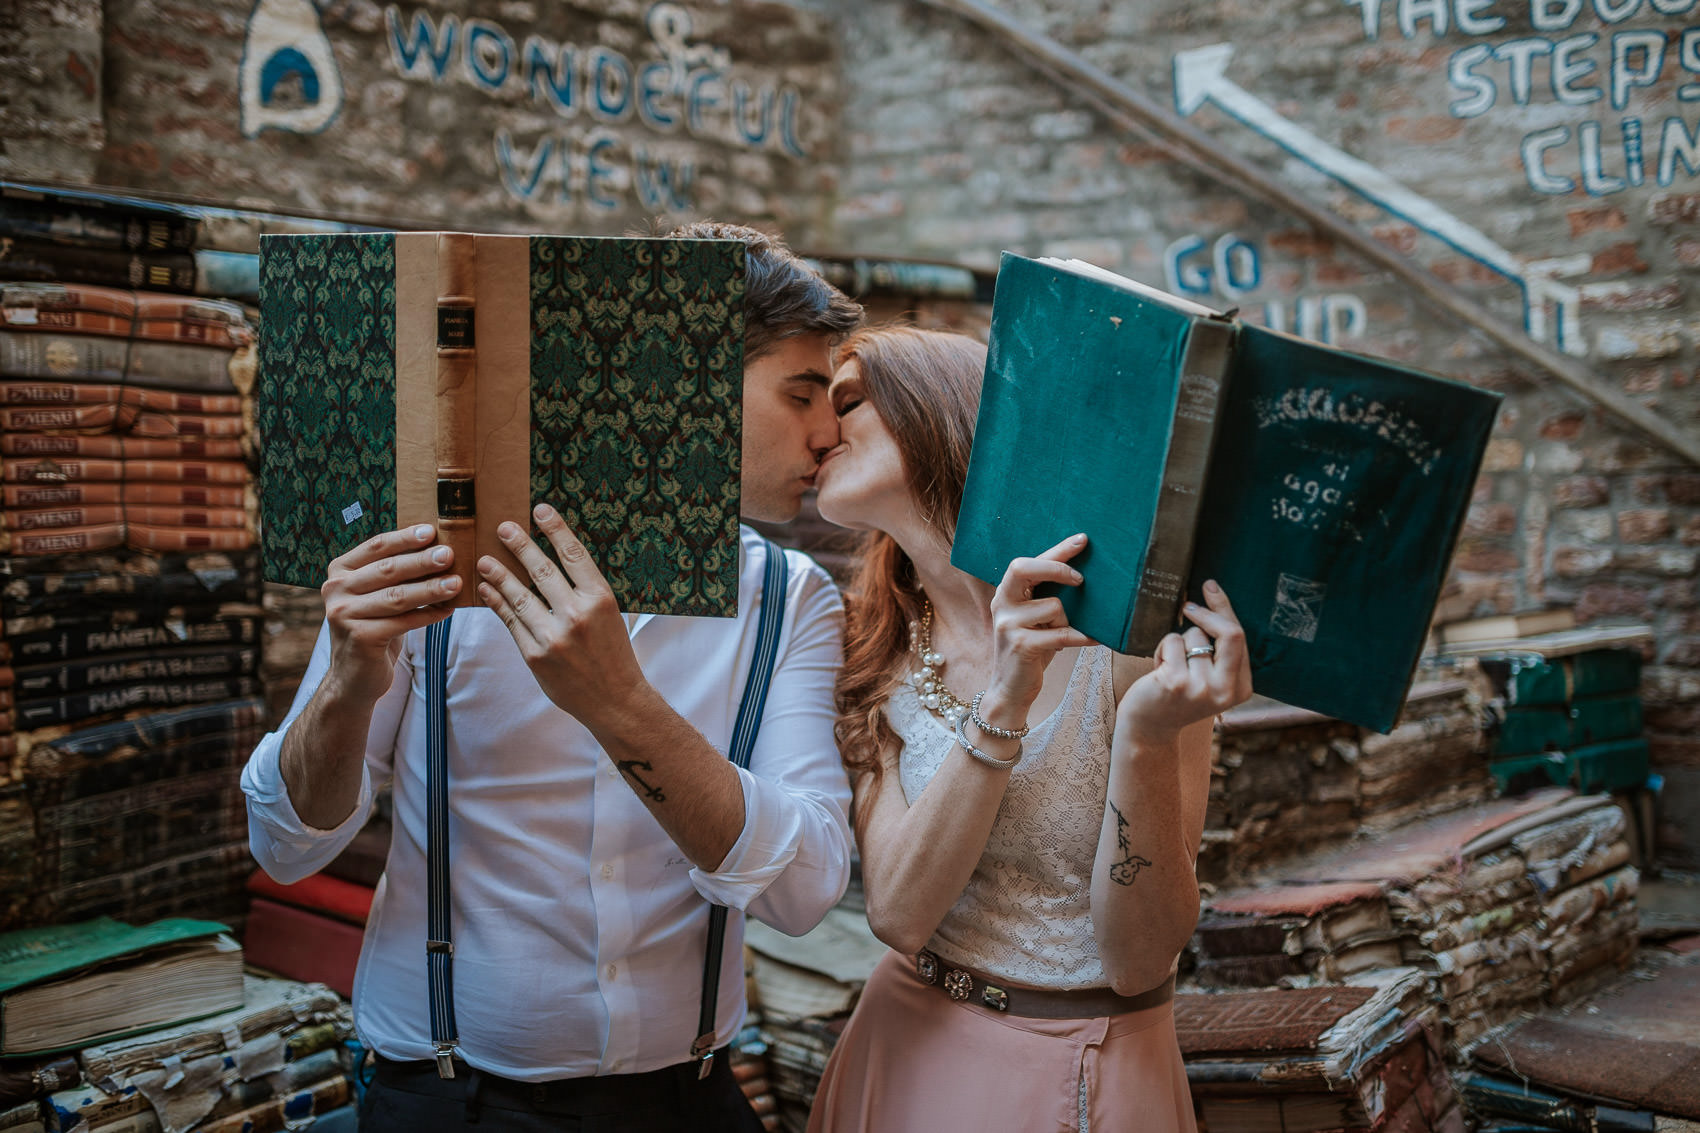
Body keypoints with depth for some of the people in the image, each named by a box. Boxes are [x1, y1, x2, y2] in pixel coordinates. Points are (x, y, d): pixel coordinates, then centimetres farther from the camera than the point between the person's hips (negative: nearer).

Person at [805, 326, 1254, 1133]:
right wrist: (1001, 710, -29)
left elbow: (1138, 961, -18)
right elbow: (898, 911, -17)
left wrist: (1148, 738, -33)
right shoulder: (877, 656, -5)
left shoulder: (1133, 632, -18)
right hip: (909, 1055, 3)